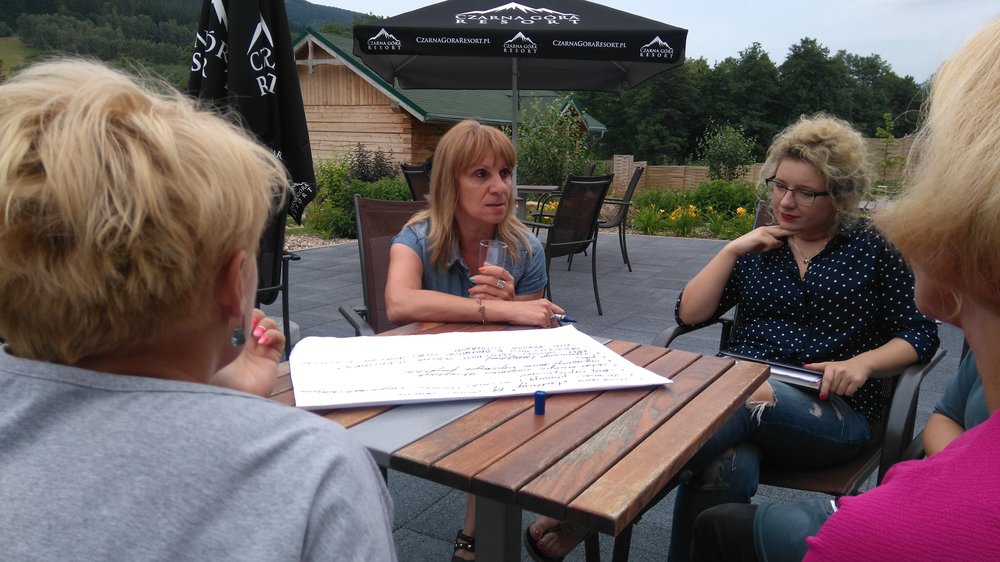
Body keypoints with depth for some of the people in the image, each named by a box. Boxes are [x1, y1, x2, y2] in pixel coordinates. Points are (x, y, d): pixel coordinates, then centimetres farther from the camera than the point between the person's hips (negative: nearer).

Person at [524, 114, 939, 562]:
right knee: (727, 467, -37)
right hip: (743, 391, 2)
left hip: (833, 412, -2)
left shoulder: (873, 250, 9)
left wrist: (863, 362, -12)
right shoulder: (759, 245, 16)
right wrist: (732, 250, -1)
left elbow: (920, 335, 8)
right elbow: (690, 314, 8)